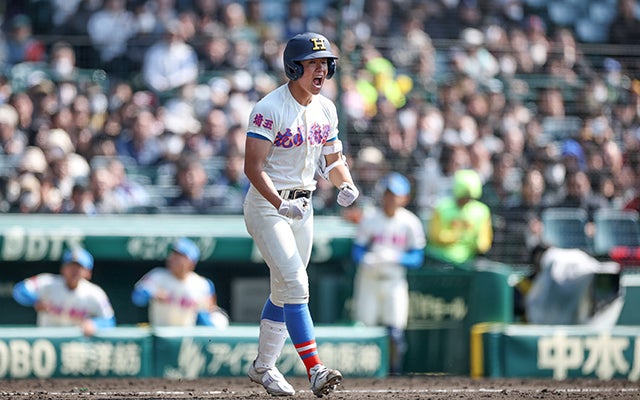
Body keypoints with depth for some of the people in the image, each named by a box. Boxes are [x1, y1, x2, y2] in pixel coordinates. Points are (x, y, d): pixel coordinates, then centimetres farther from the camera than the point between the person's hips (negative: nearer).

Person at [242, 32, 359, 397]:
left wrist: (346, 184, -8)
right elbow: (253, 166, -22)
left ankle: (264, 366, 29)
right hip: (267, 204, -8)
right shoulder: (270, 109, -17)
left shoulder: (326, 109, 6)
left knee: (285, 290, 15)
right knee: (295, 285, -18)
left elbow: (333, 159, 15)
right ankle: (315, 370, -25)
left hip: (303, 206, 8)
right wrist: (279, 205, -35)